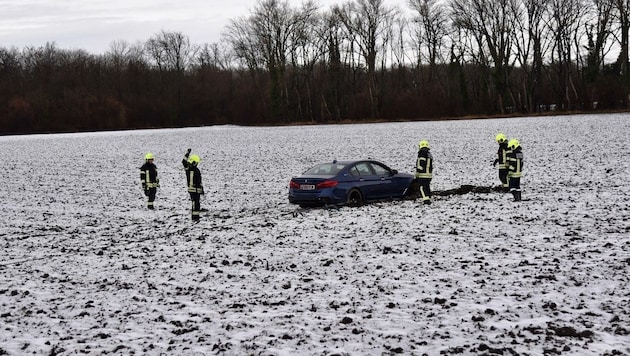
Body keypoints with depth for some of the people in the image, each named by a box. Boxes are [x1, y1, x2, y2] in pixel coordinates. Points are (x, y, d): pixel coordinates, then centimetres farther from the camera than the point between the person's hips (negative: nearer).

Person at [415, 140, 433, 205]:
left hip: (422, 175, -8)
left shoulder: (422, 154, -12)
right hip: (429, 174, 8)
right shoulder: (429, 154, 16)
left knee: (422, 188, -9)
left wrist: (417, 175, -13)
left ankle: (426, 199, -20)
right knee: (427, 187, 15)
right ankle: (428, 199, 18)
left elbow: (420, 165, -17)